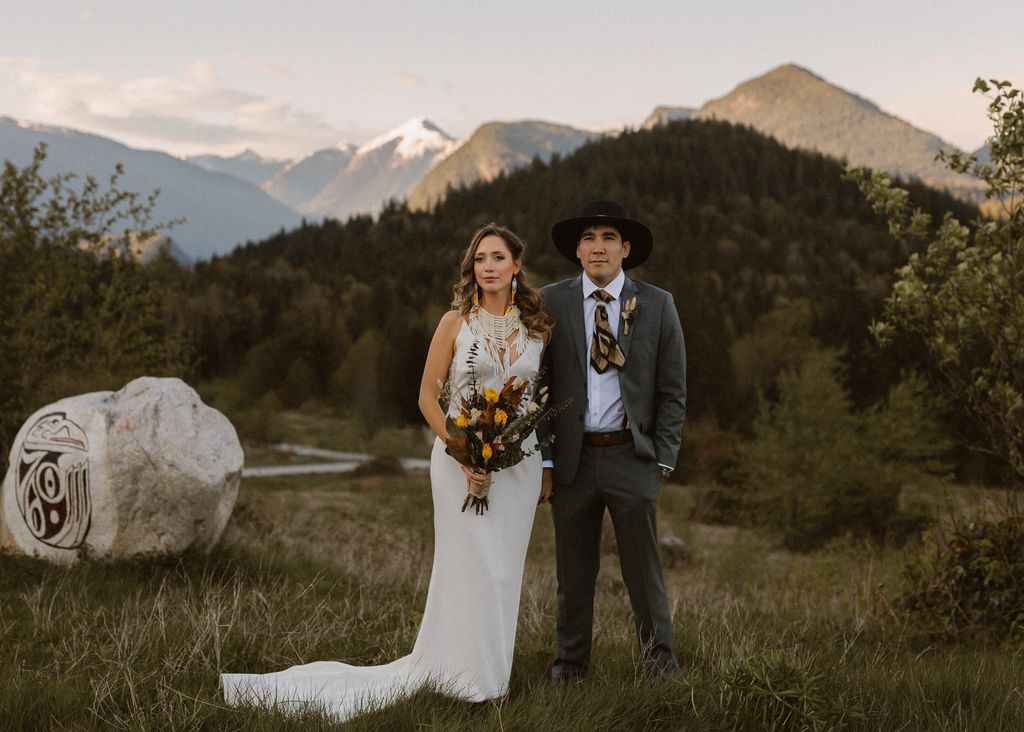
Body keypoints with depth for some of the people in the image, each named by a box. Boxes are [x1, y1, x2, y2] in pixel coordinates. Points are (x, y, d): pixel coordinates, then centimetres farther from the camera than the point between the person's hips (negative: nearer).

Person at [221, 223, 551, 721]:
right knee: (472, 566, -3)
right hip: (462, 459, -3)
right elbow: (428, 395, -2)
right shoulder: (455, 322, -2)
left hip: (520, 461, 3)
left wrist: (546, 464, 4)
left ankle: (490, 668, 20)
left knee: (504, 570, 7)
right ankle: (469, 675, 9)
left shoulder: (537, 325, 6)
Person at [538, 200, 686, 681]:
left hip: (632, 456, 0)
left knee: (643, 566, 4)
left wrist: (663, 459, -2)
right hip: (572, 457, 1)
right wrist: (543, 460, -3)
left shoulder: (656, 306, 2)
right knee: (574, 569, 9)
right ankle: (571, 659, 24)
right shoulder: (551, 303, 1)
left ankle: (658, 656, 21)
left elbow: (672, 389, 4)